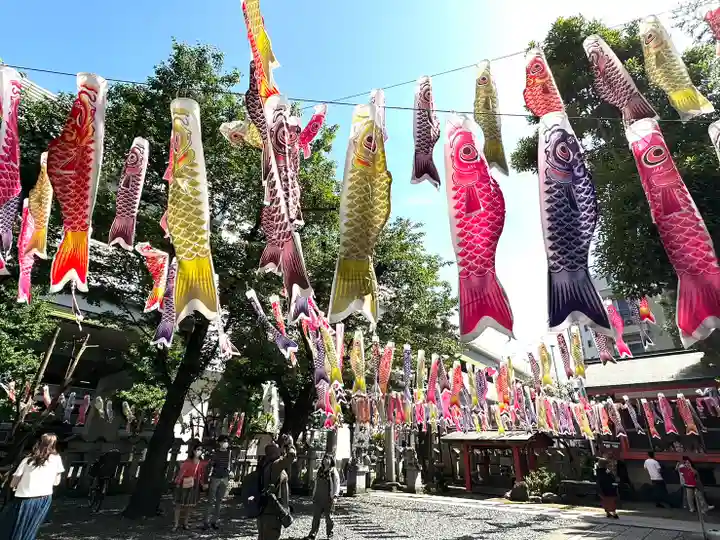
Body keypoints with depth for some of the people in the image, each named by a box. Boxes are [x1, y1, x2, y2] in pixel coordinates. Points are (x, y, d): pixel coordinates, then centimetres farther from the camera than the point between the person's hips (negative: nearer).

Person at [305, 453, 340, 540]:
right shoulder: (320, 470, 10)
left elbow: (337, 484, -9)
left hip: (328, 498, -4)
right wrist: (313, 495, 16)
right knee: (316, 517, 4)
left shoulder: (333, 471, -4)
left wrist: (335, 495, -19)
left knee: (329, 517, 5)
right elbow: (316, 484, 17)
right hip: (318, 497, 4)